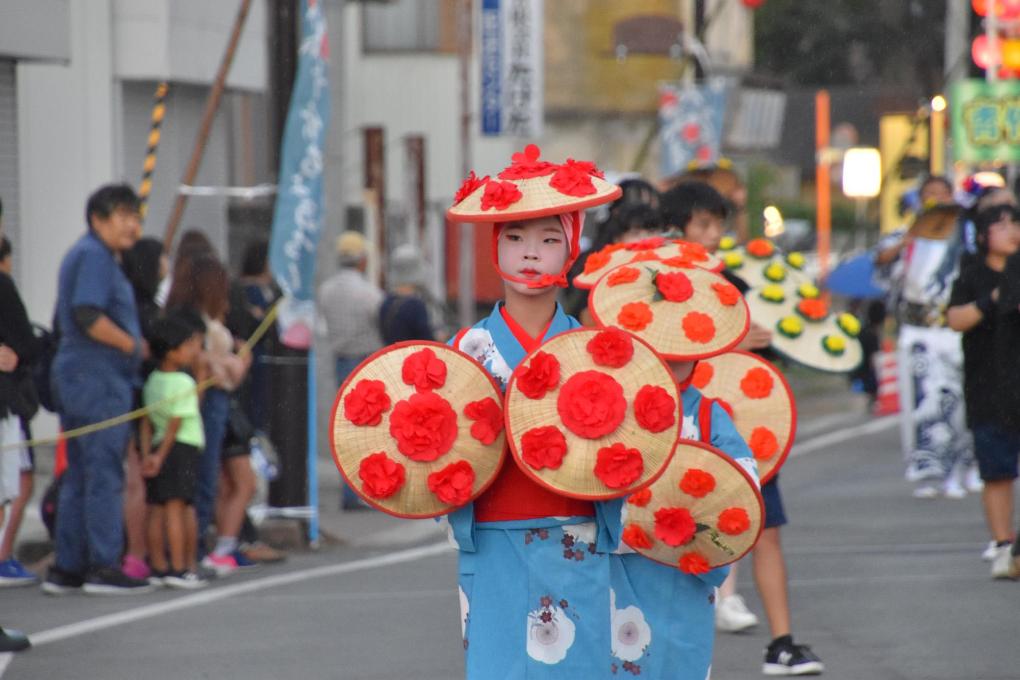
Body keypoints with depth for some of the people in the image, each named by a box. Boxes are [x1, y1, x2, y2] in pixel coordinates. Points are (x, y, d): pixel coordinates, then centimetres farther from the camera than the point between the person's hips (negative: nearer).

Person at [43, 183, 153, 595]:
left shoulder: (82, 254, 20)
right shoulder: (95, 256, -12)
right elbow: (88, 316, -23)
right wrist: (133, 346, -13)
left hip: (74, 375, 10)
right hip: (99, 379, -10)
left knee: (78, 477, 12)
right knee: (104, 475, -9)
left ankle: (67, 568, 14)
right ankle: (103, 567, -9)